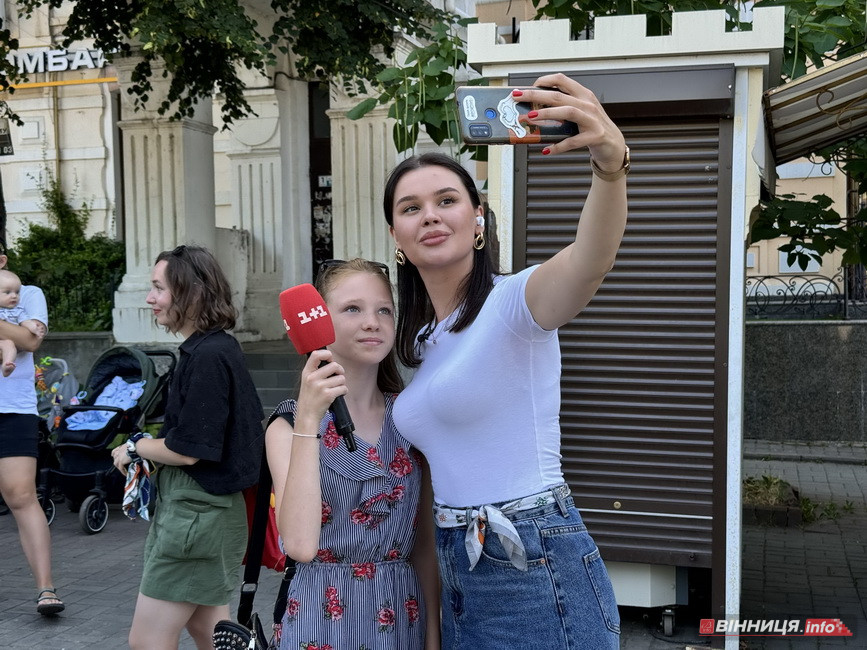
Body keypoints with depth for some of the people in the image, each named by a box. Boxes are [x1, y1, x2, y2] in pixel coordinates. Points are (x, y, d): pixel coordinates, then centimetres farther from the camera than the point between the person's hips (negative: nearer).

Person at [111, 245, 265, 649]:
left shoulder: (207, 356, -20)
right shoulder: (219, 347, 10)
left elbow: (187, 449, -21)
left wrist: (135, 448, -4)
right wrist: (153, 450, 7)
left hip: (196, 508, -10)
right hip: (204, 508, 10)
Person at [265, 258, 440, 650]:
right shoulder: (289, 425, -8)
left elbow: (425, 539, 5)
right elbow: (299, 544, -21)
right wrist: (308, 420, -25)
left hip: (402, 618, 3)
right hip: (323, 617, -3)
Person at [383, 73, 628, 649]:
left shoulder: (513, 300, -12)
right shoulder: (417, 339, 11)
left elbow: (589, 261, -36)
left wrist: (611, 162, -53)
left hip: (536, 571, -7)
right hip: (459, 572, 8)